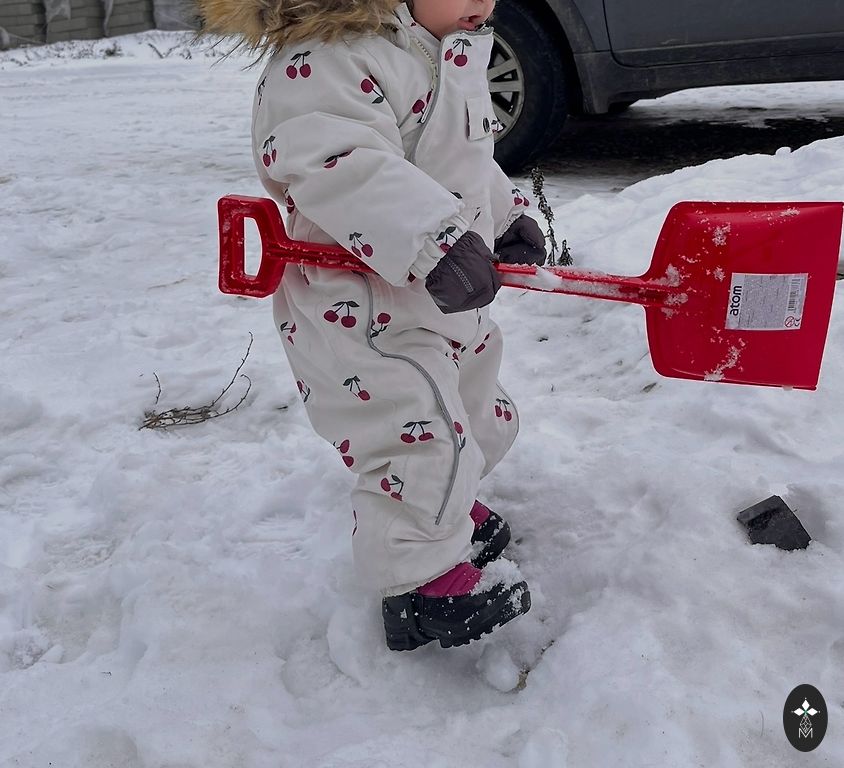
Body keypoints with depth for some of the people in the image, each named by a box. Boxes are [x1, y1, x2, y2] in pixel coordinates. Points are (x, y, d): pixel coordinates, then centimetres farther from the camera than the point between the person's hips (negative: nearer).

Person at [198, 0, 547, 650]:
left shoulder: (453, 53, 11)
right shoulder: (329, 59, -23)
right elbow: (343, 166, -38)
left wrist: (509, 216, 17)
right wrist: (437, 238, -44)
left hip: (448, 299, 10)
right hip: (359, 310, -10)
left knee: (474, 413, 24)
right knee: (420, 435, -10)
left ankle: (447, 507, 49)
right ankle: (424, 581, 9)